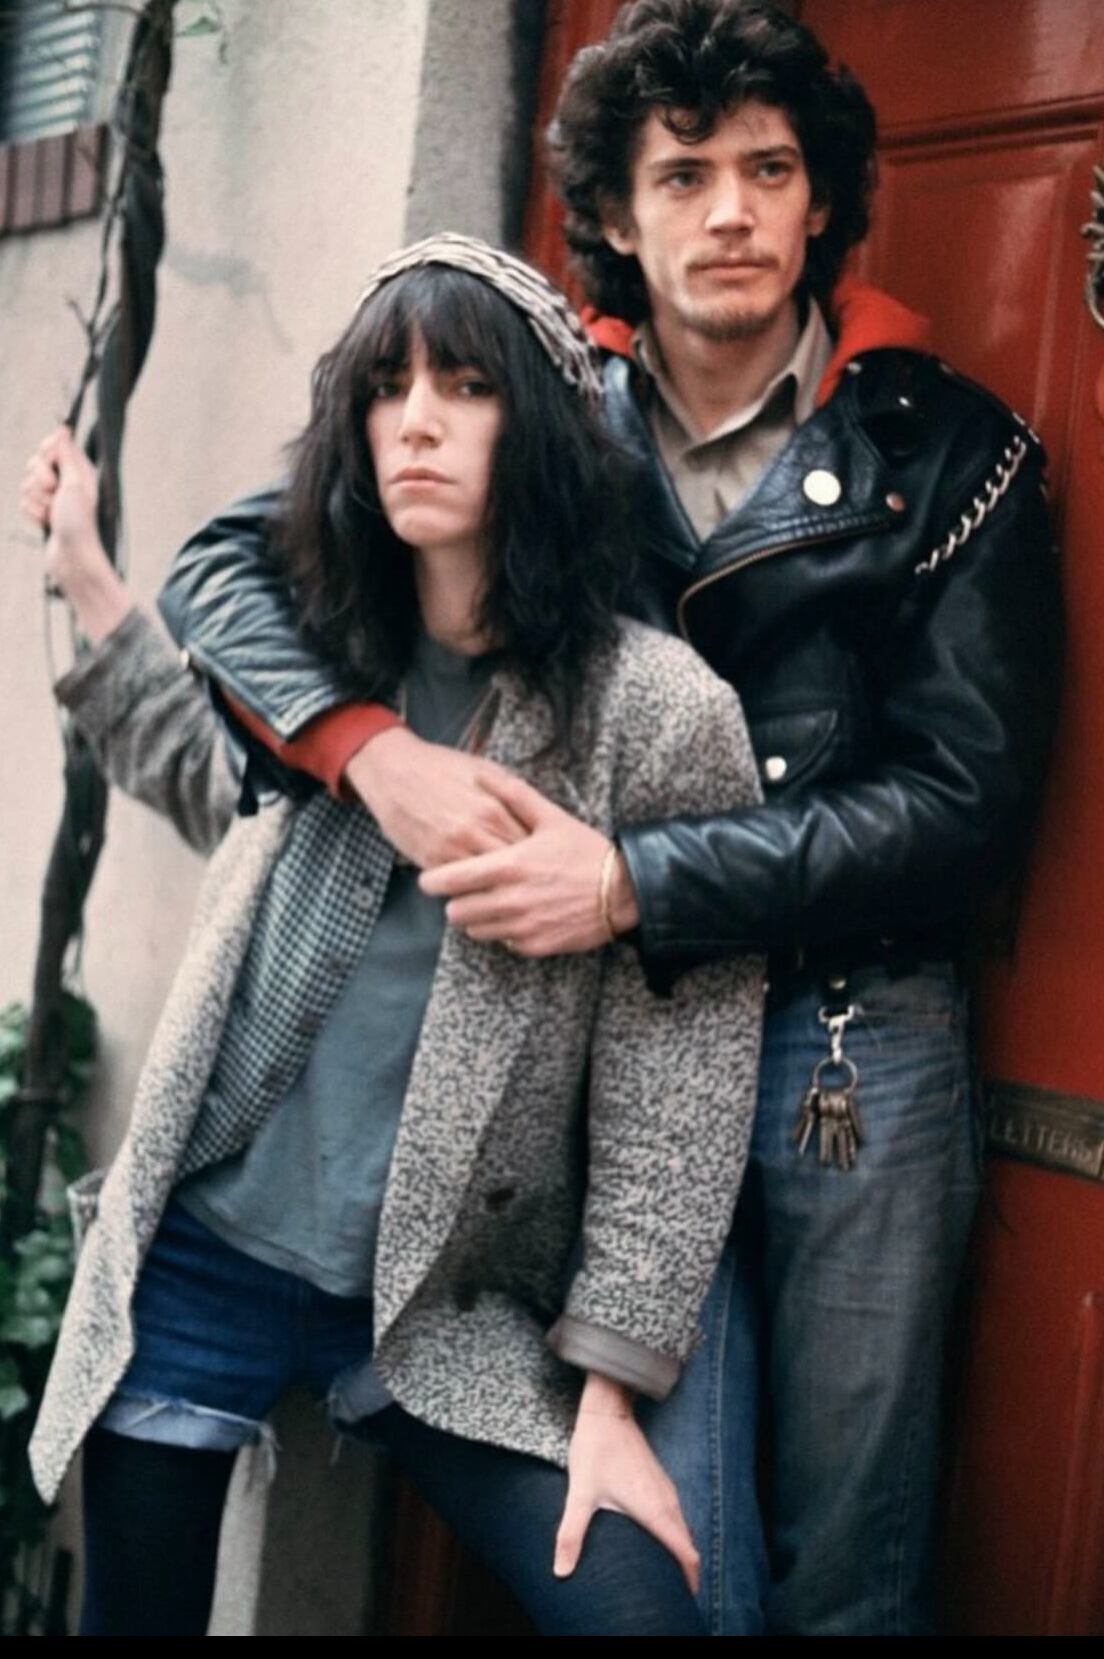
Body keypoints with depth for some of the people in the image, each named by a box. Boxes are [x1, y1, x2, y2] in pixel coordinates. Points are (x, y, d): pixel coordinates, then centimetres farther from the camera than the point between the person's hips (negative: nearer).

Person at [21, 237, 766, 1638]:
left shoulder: (658, 710, -12)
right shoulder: (326, 657, 4)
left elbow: (678, 1077, -11)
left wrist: (611, 1385, -10)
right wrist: (84, 577, 22)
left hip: (441, 1313, -4)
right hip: (189, 1257, 4)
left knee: (637, 1612, -14)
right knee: (134, 1610, 13)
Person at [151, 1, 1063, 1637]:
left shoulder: (949, 449, -1)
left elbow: (967, 800, -8)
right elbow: (223, 565, 2)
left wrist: (640, 881, -18)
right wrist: (376, 751, -18)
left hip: (861, 1054, 0)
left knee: (855, 1575, 12)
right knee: (673, 1575, 6)